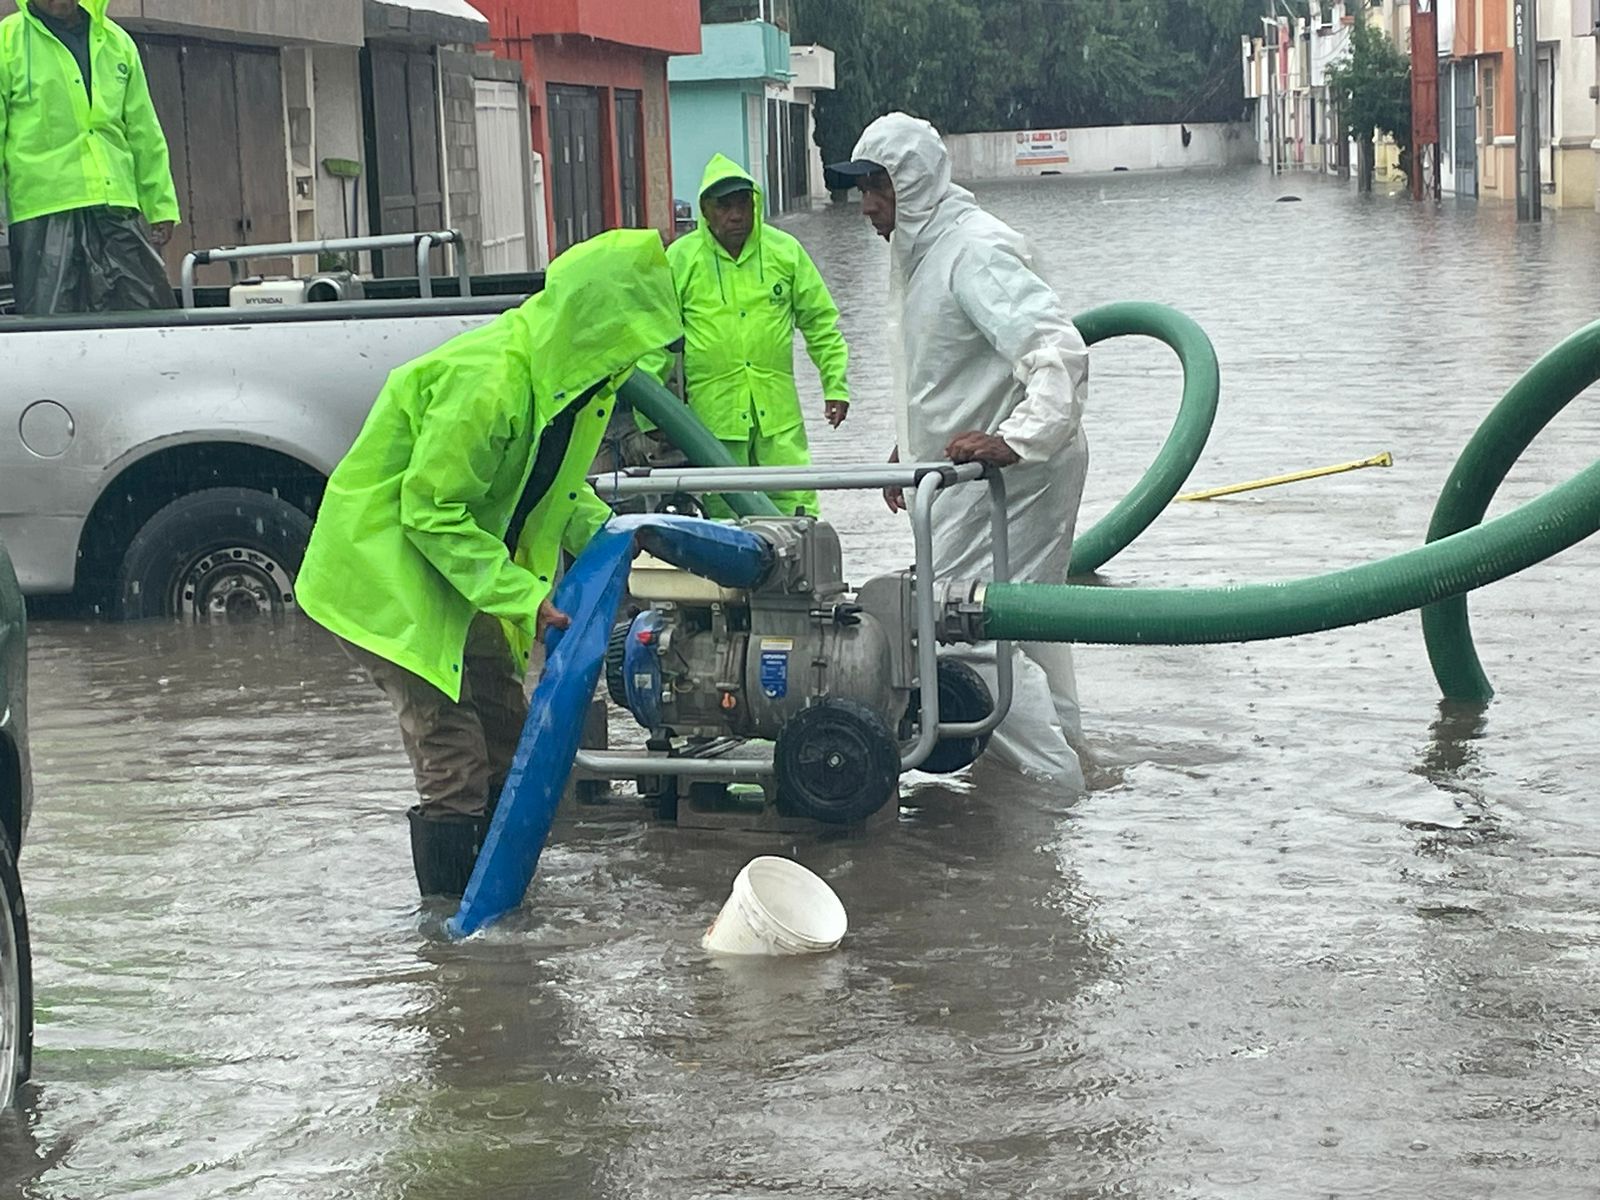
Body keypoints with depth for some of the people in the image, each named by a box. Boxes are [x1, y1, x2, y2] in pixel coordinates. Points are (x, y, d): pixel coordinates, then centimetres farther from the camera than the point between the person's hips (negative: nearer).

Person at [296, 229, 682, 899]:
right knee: (452, 760, -11)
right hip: (386, 566, -10)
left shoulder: (574, 373, -1)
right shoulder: (487, 380, -31)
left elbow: (557, 487, 11)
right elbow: (430, 508, -28)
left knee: (505, 736, 12)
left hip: (455, 567, 10)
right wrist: (522, 597, -30)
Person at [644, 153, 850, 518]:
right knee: (725, 516, 4)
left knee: (796, 505, -1)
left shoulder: (785, 250, 5)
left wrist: (835, 386, 7)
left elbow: (820, 322, 12)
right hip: (713, 412, -1)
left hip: (778, 409, 1)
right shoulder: (680, 258, 0)